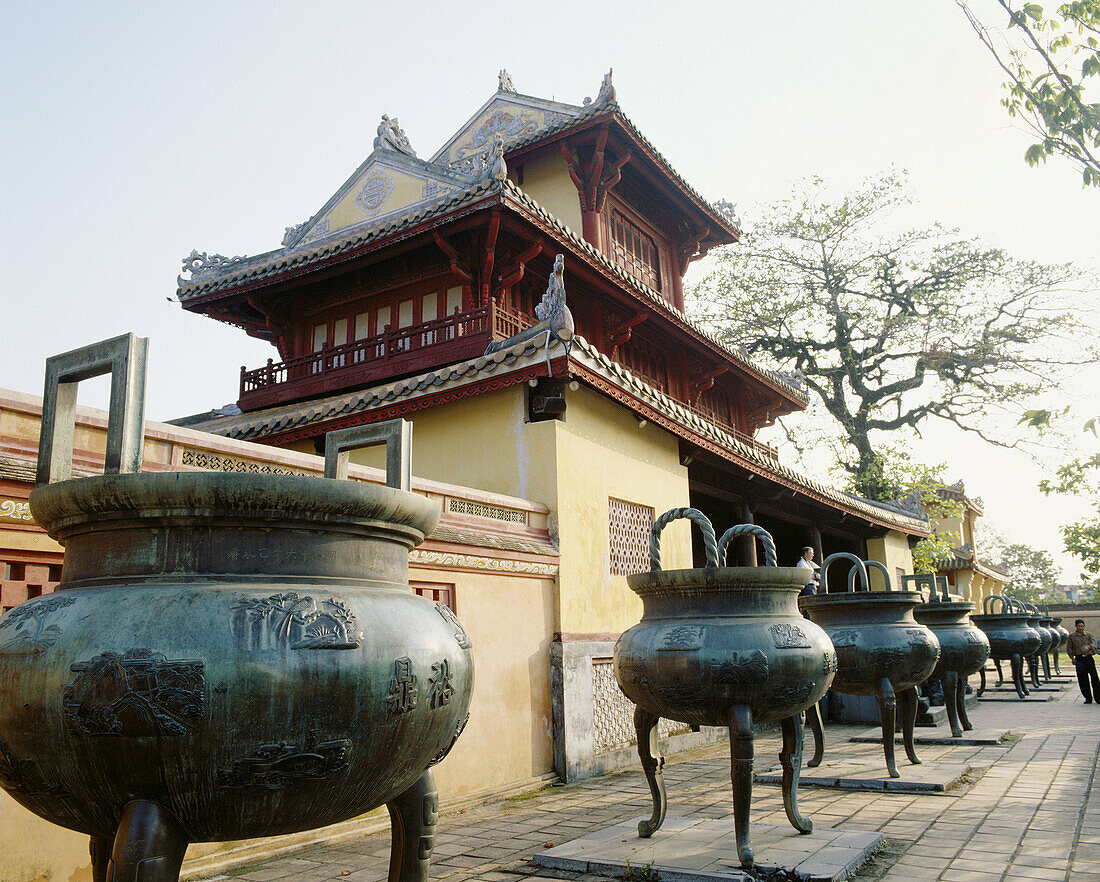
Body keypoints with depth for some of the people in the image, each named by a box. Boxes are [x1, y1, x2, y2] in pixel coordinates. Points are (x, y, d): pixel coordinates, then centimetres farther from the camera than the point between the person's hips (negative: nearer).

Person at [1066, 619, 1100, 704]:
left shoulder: (1088, 635, 6)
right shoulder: (1072, 636, 5)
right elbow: (1069, 649, 9)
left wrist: (1088, 647, -27)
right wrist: (1072, 658, 1)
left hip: (1089, 658, 0)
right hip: (1079, 659, 0)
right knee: (1083, 679, 1)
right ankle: (1088, 698, 12)